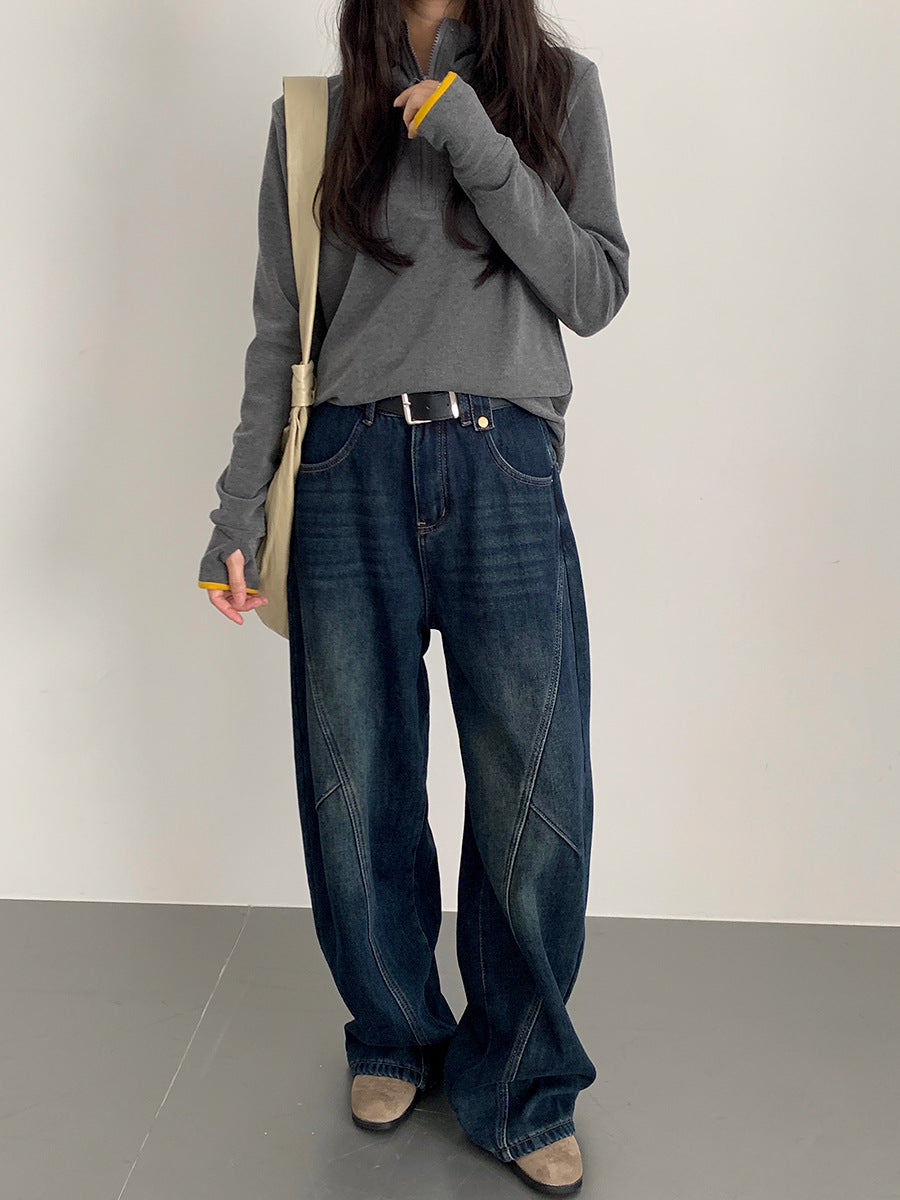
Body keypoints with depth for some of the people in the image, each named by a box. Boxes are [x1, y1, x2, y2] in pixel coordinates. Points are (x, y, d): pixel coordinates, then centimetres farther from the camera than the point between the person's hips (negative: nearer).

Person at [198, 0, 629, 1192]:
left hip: (503, 476, 0)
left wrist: (482, 151, -7)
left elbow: (597, 291, 3)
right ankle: (396, 1038, 30)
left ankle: (521, 1091, 19)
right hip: (351, 478, 1)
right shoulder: (314, 115, 14)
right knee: (357, 795, 5)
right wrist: (240, 507, 5)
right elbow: (279, 334, 11)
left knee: (536, 805, -3)